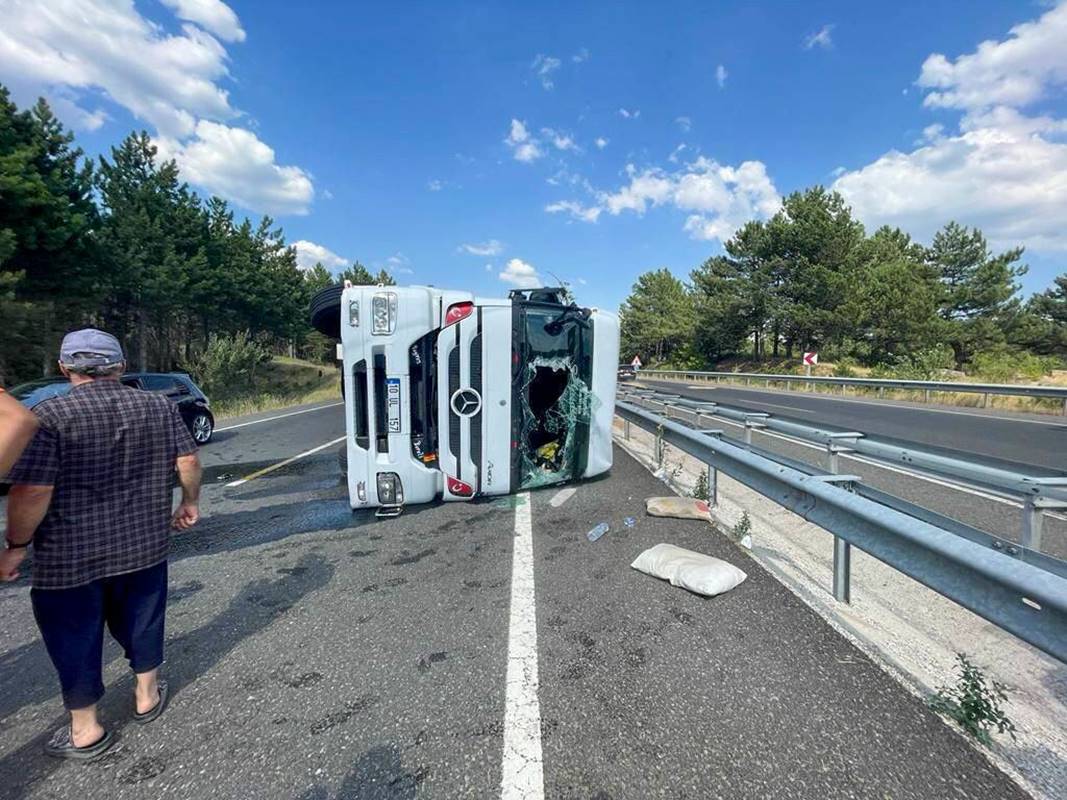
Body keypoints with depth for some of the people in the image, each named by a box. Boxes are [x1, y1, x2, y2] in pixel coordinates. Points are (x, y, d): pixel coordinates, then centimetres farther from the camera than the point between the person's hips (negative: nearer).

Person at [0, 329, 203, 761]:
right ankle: (147, 696, 39)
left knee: (75, 637, 15)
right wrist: (190, 502, 13)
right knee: (142, 622, 21)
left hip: (69, 555, -3)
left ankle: (85, 730, 30)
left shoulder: (50, 415, -14)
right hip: (144, 545, 3)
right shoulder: (159, 406, -3)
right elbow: (188, 460, -2)